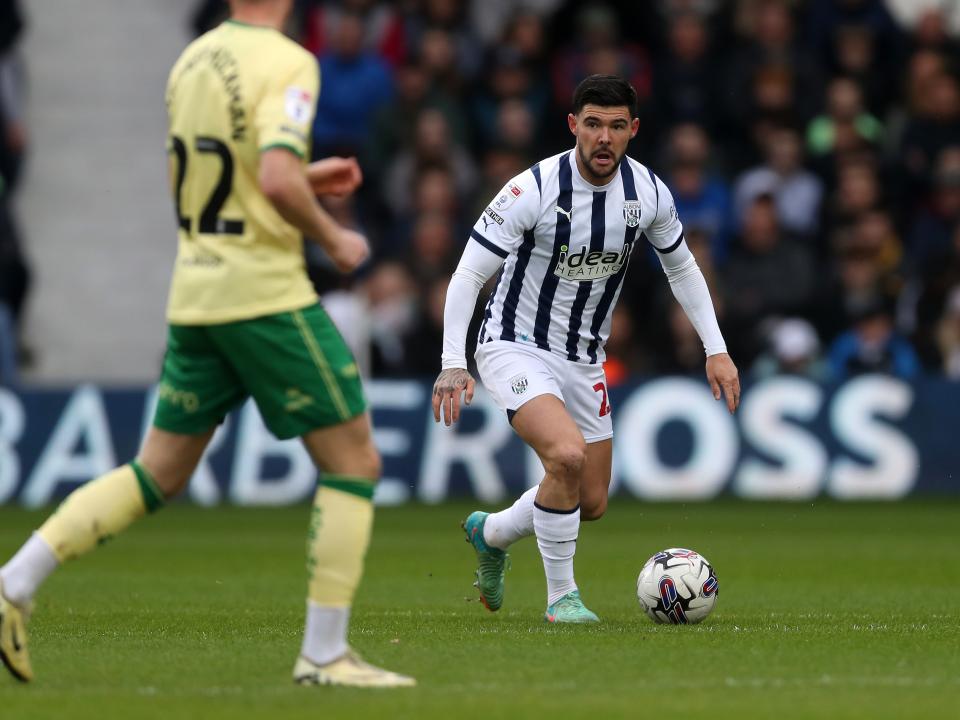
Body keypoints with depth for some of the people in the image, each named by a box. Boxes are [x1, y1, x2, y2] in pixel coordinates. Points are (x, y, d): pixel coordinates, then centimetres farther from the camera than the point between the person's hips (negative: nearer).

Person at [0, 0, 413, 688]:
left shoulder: (193, 58, 10)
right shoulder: (287, 63, -13)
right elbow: (277, 181, -26)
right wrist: (332, 238, -9)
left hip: (194, 296, 7)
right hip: (267, 295, -7)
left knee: (159, 473, 15)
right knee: (353, 461, 3)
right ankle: (325, 654, 1)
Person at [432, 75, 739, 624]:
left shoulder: (649, 193, -7)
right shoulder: (534, 189, -22)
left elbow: (682, 267, 11)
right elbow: (470, 273, -18)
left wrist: (716, 350, 5)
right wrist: (453, 362, -27)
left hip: (584, 359, 6)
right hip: (515, 347, -6)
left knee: (592, 504, 10)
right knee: (567, 454, -31)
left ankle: (490, 534, 41)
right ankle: (561, 595, -12)